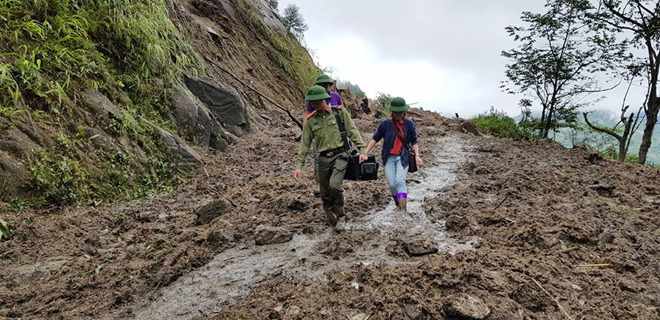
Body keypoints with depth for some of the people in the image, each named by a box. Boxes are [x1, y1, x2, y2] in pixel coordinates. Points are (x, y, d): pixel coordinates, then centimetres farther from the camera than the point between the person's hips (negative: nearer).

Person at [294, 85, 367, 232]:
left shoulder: (339, 111, -1)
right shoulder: (310, 119, 6)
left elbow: (353, 131, 0)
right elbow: (304, 143, 8)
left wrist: (362, 150, -8)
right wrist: (299, 165, 3)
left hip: (340, 155, -4)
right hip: (323, 159, 4)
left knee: (334, 185, -23)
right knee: (325, 195, 6)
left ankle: (340, 215, 1)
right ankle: (332, 219, 26)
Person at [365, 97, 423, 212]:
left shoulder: (409, 124, -1)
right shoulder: (385, 124, -4)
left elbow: (414, 141, 7)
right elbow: (375, 139, 4)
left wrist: (417, 155, -5)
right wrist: (365, 152, -3)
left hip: (403, 157, -1)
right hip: (389, 158, 1)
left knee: (400, 181, -18)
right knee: (392, 184, -3)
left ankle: (403, 210, -20)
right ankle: (398, 205, 23)